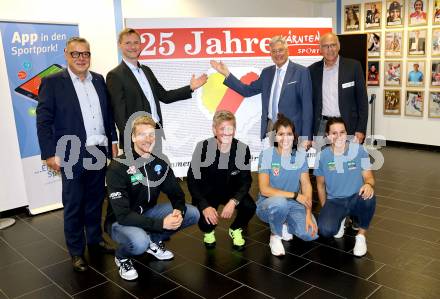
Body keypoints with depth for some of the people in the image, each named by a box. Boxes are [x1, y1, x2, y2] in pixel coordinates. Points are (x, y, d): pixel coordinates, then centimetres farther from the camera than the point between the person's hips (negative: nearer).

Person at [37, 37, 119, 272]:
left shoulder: (98, 80, 9)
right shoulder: (52, 82, -6)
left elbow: (108, 112, 13)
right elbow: (43, 121, -9)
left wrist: (113, 141, 10)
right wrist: (50, 154, -13)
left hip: (99, 152, 5)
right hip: (72, 155, -4)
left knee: (96, 200, 16)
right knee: (73, 205, 7)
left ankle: (95, 239, 34)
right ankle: (76, 251, 21)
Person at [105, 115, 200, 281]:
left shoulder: (160, 162, -6)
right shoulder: (118, 167, -25)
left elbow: (176, 194, -1)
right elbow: (123, 214, -29)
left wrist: (178, 211, -25)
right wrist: (161, 223, -35)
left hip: (147, 212, 6)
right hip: (121, 221, -6)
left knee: (192, 213, -8)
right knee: (140, 242, -39)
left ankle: (154, 241, 13)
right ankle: (121, 257, -1)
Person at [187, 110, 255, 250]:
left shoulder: (242, 149, -16)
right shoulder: (203, 148, -21)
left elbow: (246, 181, -11)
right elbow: (192, 181, -17)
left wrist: (233, 201, -29)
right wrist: (205, 206, -30)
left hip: (232, 191, 2)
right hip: (207, 192, -1)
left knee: (249, 206, -25)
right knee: (204, 212, -28)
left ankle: (236, 230, 11)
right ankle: (208, 231, 13)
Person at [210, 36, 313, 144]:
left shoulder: (301, 71, -4)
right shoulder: (267, 72, 12)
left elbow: (307, 107, -8)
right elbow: (248, 90, 15)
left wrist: (306, 137, -13)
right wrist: (226, 74, 6)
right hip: (269, 128, 5)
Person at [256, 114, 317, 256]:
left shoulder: (300, 155, -2)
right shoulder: (267, 154, -14)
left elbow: (306, 185, -6)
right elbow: (264, 190, -19)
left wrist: (308, 215, -17)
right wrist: (294, 195, -22)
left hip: (294, 205, 4)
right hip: (269, 204, -3)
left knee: (311, 233, -20)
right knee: (279, 202, -38)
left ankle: (285, 225, 14)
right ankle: (275, 236, -6)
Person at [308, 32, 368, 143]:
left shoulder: (353, 66, -2)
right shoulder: (313, 70, 4)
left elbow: (362, 100, -1)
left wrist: (361, 129, -6)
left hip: (347, 126, -1)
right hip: (321, 126, 2)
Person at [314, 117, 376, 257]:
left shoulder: (358, 150, -9)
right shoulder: (323, 156, -6)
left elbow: (369, 177, -6)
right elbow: (320, 184, 7)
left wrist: (369, 184, -31)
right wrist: (325, 209, 6)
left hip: (356, 198, 0)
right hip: (334, 201, 1)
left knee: (368, 197, -37)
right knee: (325, 230, -27)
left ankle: (361, 235, -8)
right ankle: (340, 220, 13)